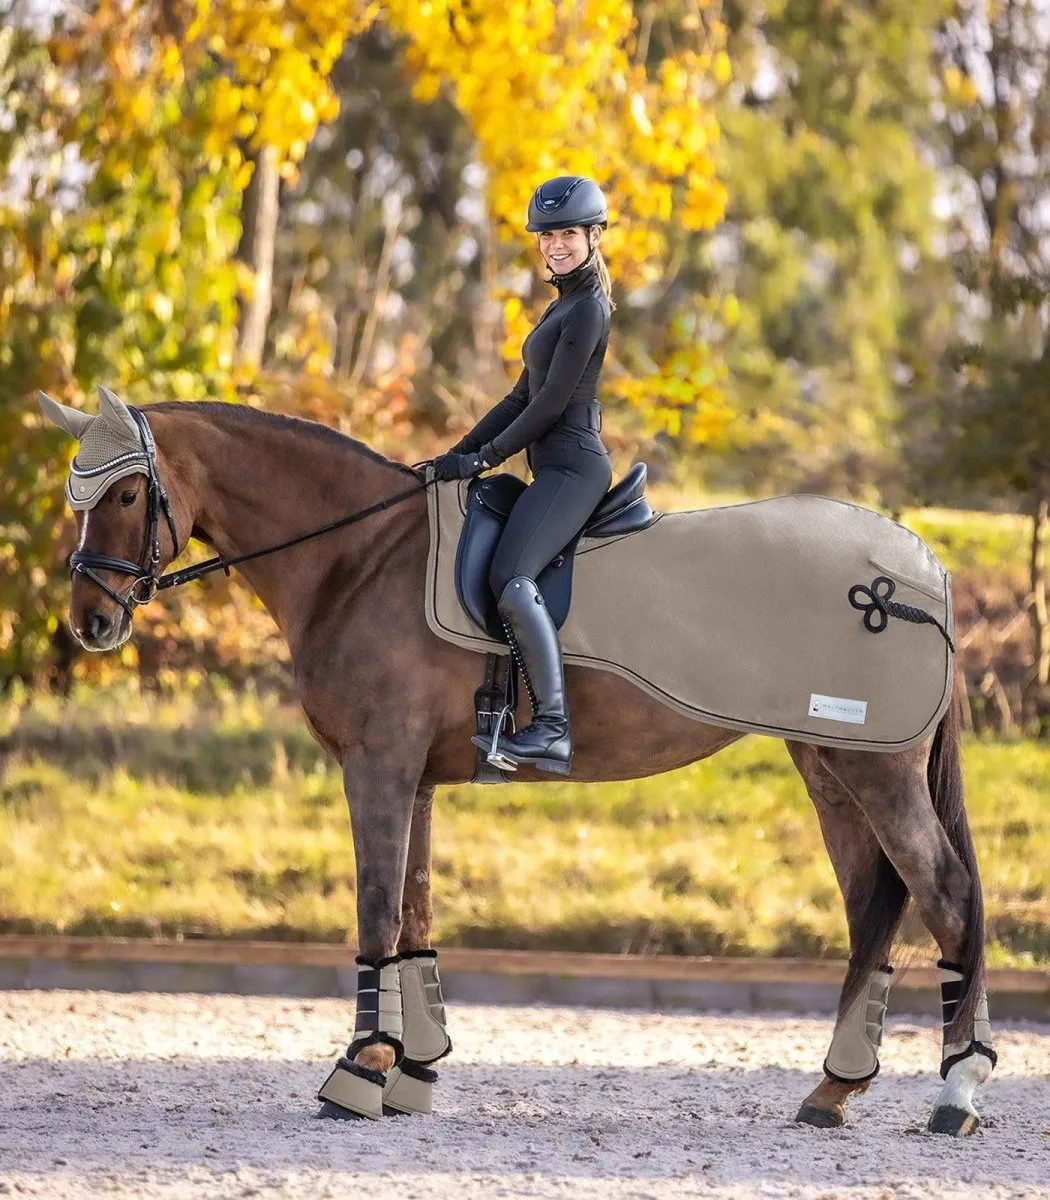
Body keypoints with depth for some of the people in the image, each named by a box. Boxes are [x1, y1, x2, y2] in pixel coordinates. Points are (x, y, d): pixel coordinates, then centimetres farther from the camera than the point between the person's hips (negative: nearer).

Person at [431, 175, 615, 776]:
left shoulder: (588, 309, -10)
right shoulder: (564, 307, 21)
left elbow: (552, 402, -14)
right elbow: (523, 397, 22)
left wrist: (486, 456, -10)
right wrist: (460, 452, 17)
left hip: (572, 466, -11)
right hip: (557, 468, 11)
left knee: (512, 578, -25)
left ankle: (553, 727, -30)